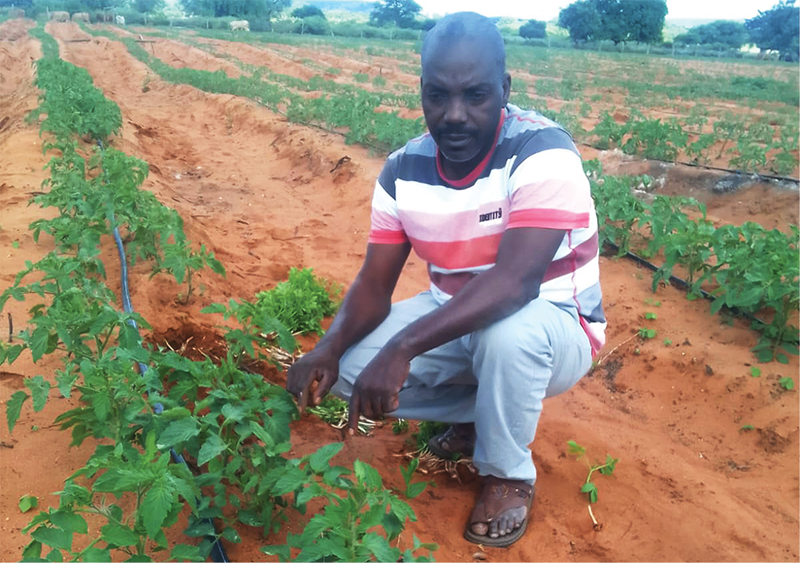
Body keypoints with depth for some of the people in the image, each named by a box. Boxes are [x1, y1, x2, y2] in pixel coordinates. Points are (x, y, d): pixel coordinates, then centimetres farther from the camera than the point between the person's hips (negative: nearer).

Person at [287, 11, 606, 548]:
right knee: (349, 365, -14)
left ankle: (509, 474, -7)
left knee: (508, 328, -39)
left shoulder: (543, 152, -25)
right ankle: (476, 411, 12)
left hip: (553, 328, -4)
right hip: (454, 323, 5)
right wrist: (329, 348, -27)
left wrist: (403, 347, -46)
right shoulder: (404, 170, -8)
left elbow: (516, 281, -38)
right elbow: (374, 287, -7)